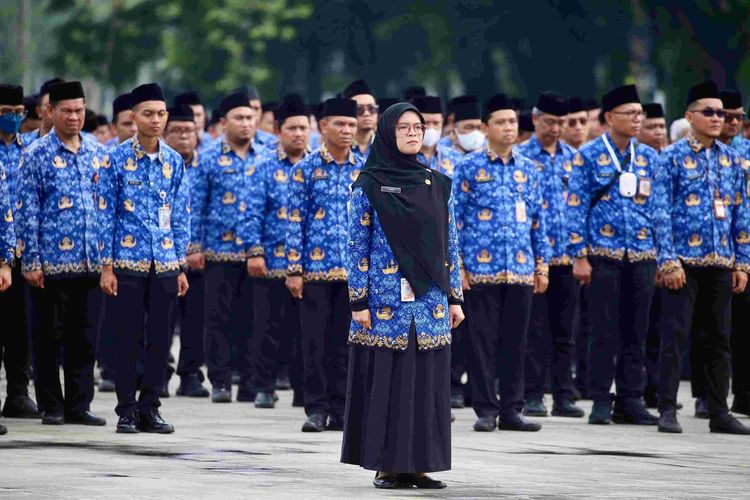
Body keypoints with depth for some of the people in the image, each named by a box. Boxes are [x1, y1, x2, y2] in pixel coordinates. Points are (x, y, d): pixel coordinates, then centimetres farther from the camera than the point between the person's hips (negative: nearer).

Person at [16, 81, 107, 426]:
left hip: (92, 263, 4)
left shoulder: (98, 154, 11)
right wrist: (30, 262, -9)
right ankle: (52, 407, 10)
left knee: (86, 337, 6)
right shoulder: (35, 156, -2)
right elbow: (27, 213, -4)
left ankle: (79, 405, 13)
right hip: (51, 264, -4)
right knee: (49, 337, 2)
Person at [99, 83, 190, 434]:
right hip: (128, 262, -3)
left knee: (160, 339, 5)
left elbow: (181, 217, 11)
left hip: (165, 264, 3)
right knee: (128, 339, 0)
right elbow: (106, 214, -2)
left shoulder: (174, 161, 7)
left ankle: (150, 408, 14)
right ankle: (126, 410, 8)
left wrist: (181, 266, 7)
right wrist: (107, 265, -7)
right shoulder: (117, 159, -2)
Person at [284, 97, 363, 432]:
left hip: (355, 271, 2)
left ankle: (340, 410, 10)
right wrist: (294, 270, -6)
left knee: (345, 342, 5)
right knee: (315, 341, -1)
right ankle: (317, 409, 5)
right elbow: (294, 222, -1)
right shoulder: (305, 169, 1)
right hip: (315, 270, -2)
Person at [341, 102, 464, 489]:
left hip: (429, 300, 4)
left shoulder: (438, 185, 10)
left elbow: (450, 245, 12)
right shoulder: (369, 186, -1)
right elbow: (357, 247, -3)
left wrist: (454, 297, 7)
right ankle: (385, 466, 4)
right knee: (385, 380, -2)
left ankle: (416, 464, 8)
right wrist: (359, 301, -9)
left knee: (426, 381, 3)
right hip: (385, 300, -4)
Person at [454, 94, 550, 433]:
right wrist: (456, 265, -7)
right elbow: (455, 217, -1)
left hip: (521, 270, 4)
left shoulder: (527, 169, 12)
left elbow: (537, 220, 15)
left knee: (515, 341, 6)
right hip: (481, 269, -4)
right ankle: (486, 410, 5)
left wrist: (542, 265, 10)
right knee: (483, 340, -1)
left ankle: (511, 410, 11)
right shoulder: (469, 167, 0)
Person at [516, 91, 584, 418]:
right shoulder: (520, 157, -1)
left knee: (565, 330, 6)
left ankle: (564, 396, 11)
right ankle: (533, 396, 4)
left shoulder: (573, 158, 12)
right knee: (535, 329, -1)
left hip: (567, 256, 4)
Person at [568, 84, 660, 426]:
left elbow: (659, 205, 14)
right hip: (604, 255, -4)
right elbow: (576, 207, -3)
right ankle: (600, 402, 3)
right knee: (605, 330, -3)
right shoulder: (589, 156, -1)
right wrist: (580, 256, -9)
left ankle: (631, 401, 11)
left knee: (636, 331, 5)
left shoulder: (648, 157, 11)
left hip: (642, 255, 4)